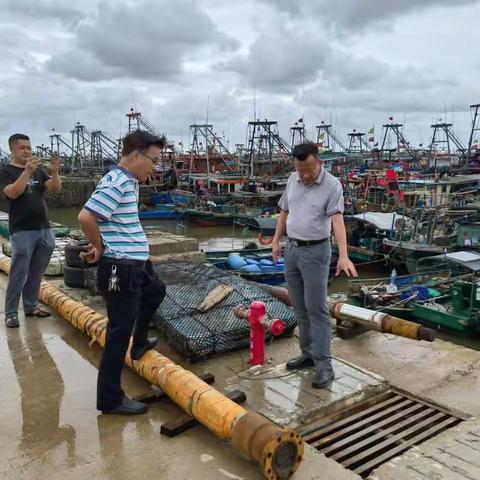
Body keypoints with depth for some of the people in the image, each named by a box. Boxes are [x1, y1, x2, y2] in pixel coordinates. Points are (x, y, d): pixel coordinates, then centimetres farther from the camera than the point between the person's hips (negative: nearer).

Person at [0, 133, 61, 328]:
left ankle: (31, 306, 24)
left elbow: (55, 189, 1)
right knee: (18, 274, -2)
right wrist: (27, 171, -29)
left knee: (36, 273, 12)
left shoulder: (38, 170, 12)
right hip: (22, 231, -5)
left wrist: (54, 171, -17)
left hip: (44, 229, 5)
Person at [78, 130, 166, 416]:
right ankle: (110, 399, 12)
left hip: (136, 264, 10)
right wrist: (100, 247, -14)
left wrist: (100, 245, 7)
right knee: (120, 331, -1)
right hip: (121, 269, -10)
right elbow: (86, 217, -30)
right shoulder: (117, 183, -20)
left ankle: (139, 344, 50)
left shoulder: (129, 181, 11)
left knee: (156, 292, 33)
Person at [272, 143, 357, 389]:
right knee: (300, 308, 13)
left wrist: (343, 255, -37)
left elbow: (337, 220, -26)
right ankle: (308, 353, 25)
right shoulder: (293, 180, 5)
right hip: (292, 249, 6)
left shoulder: (332, 185, -15)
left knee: (317, 309, -6)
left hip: (315, 252, -6)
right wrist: (276, 240, 13)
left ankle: (324, 364, 0)